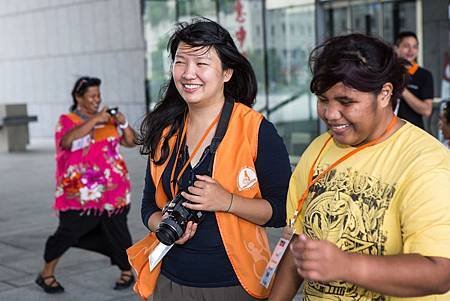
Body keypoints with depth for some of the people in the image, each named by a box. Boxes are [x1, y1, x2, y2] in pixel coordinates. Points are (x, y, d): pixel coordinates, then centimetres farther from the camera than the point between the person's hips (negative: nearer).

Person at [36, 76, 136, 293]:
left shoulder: (108, 120, 12)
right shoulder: (67, 120, 0)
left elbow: (131, 142, 11)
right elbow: (66, 141, -23)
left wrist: (123, 123, -7)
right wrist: (94, 120, -24)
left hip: (112, 190, 3)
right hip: (79, 192, -3)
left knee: (116, 231, 3)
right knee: (68, 232, -1)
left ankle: (127, 271, 22)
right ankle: (47, 274, 18)